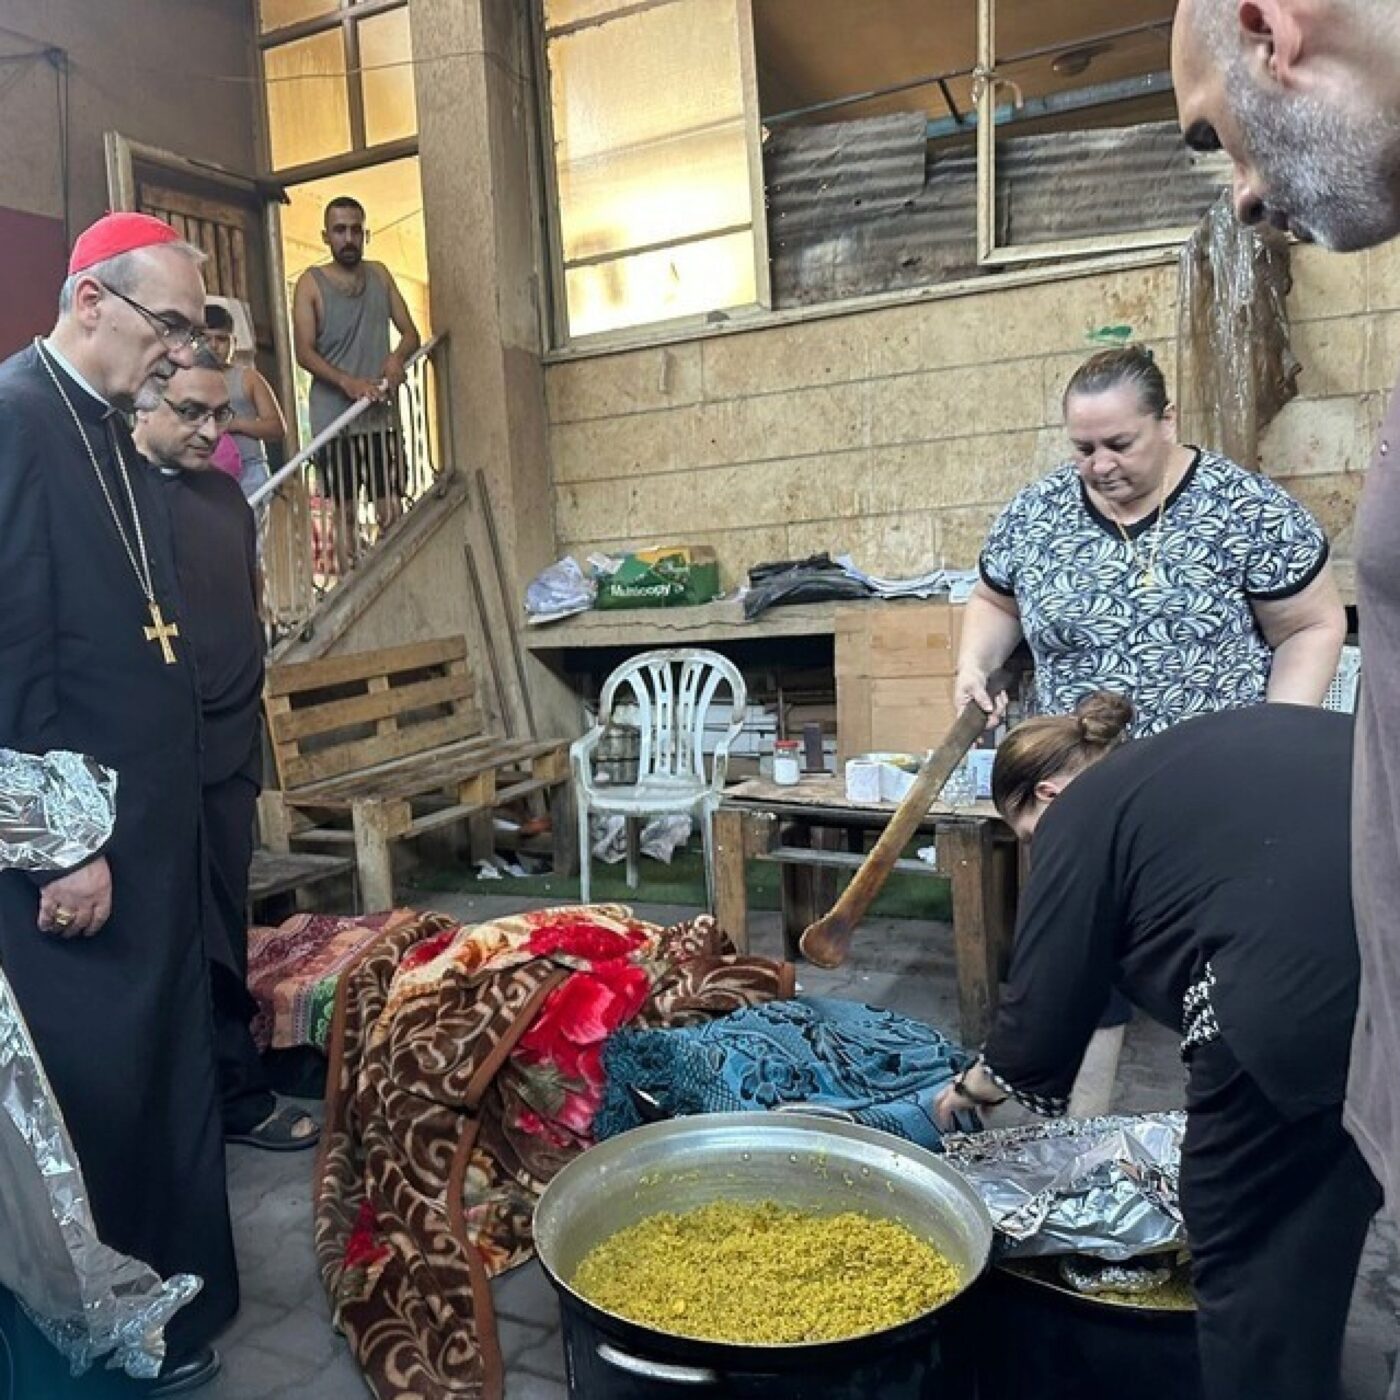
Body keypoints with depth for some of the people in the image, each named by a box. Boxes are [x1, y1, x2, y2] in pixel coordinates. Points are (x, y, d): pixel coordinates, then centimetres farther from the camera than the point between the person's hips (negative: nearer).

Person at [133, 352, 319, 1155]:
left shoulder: (225, 494, 12)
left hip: (231, 748, 7)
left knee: (223, 931, 13)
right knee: (198, 940, 3)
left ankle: (219, 1088, 26)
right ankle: (241, 1094, 16)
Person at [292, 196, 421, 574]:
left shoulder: (379, 275, 13)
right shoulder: (311, 282, 1)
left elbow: (410, 332, 11)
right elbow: (304, 352, -7)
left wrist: (398, 356, -12)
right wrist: (347, 382, -24)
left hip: (381, 412, 3)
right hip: (334, 414, -3)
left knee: (392, 511, 0)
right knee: (344, 510, 2)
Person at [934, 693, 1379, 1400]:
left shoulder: (1085, 814, 8)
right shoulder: (1235, 740, 26)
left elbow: (1042, 1008, 10)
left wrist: (971, 1088, 31)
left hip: (1305, 998, -8)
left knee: (1247, 1258, 13)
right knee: (1305, 1235, 23)